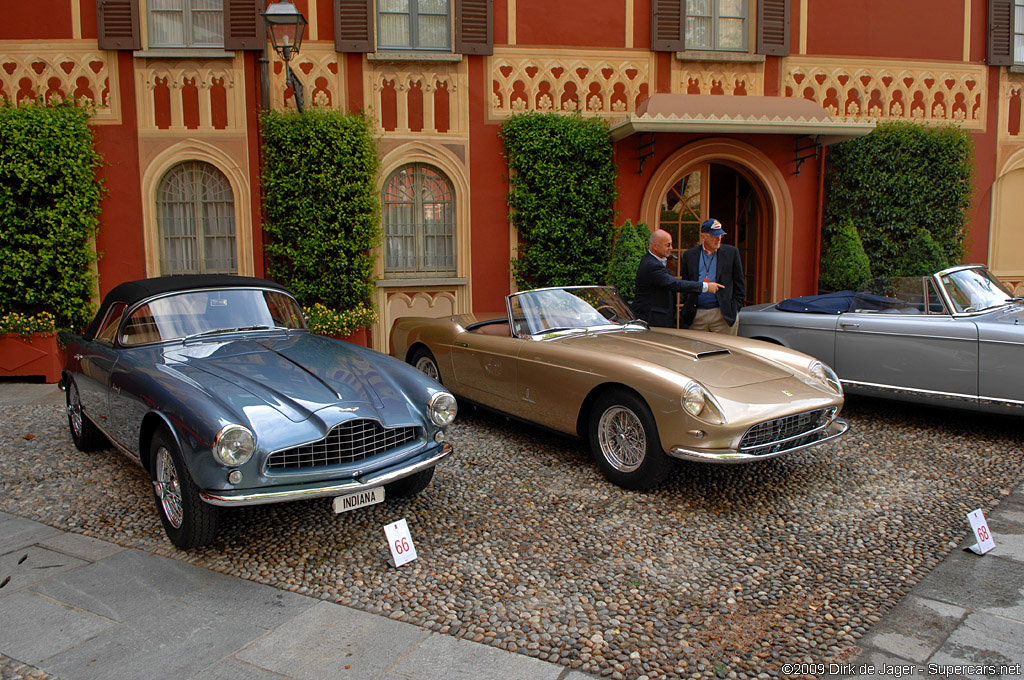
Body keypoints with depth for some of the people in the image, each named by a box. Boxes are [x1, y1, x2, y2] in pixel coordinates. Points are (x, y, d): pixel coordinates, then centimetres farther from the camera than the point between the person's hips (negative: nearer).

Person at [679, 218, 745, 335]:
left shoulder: (731, 252, 4)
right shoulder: (689, 255, 7)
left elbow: (739, 284, 7)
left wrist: (735, 309, 1)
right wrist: (686, 310, 4)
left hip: (723, 315, -1)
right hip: (696, 316, 1)